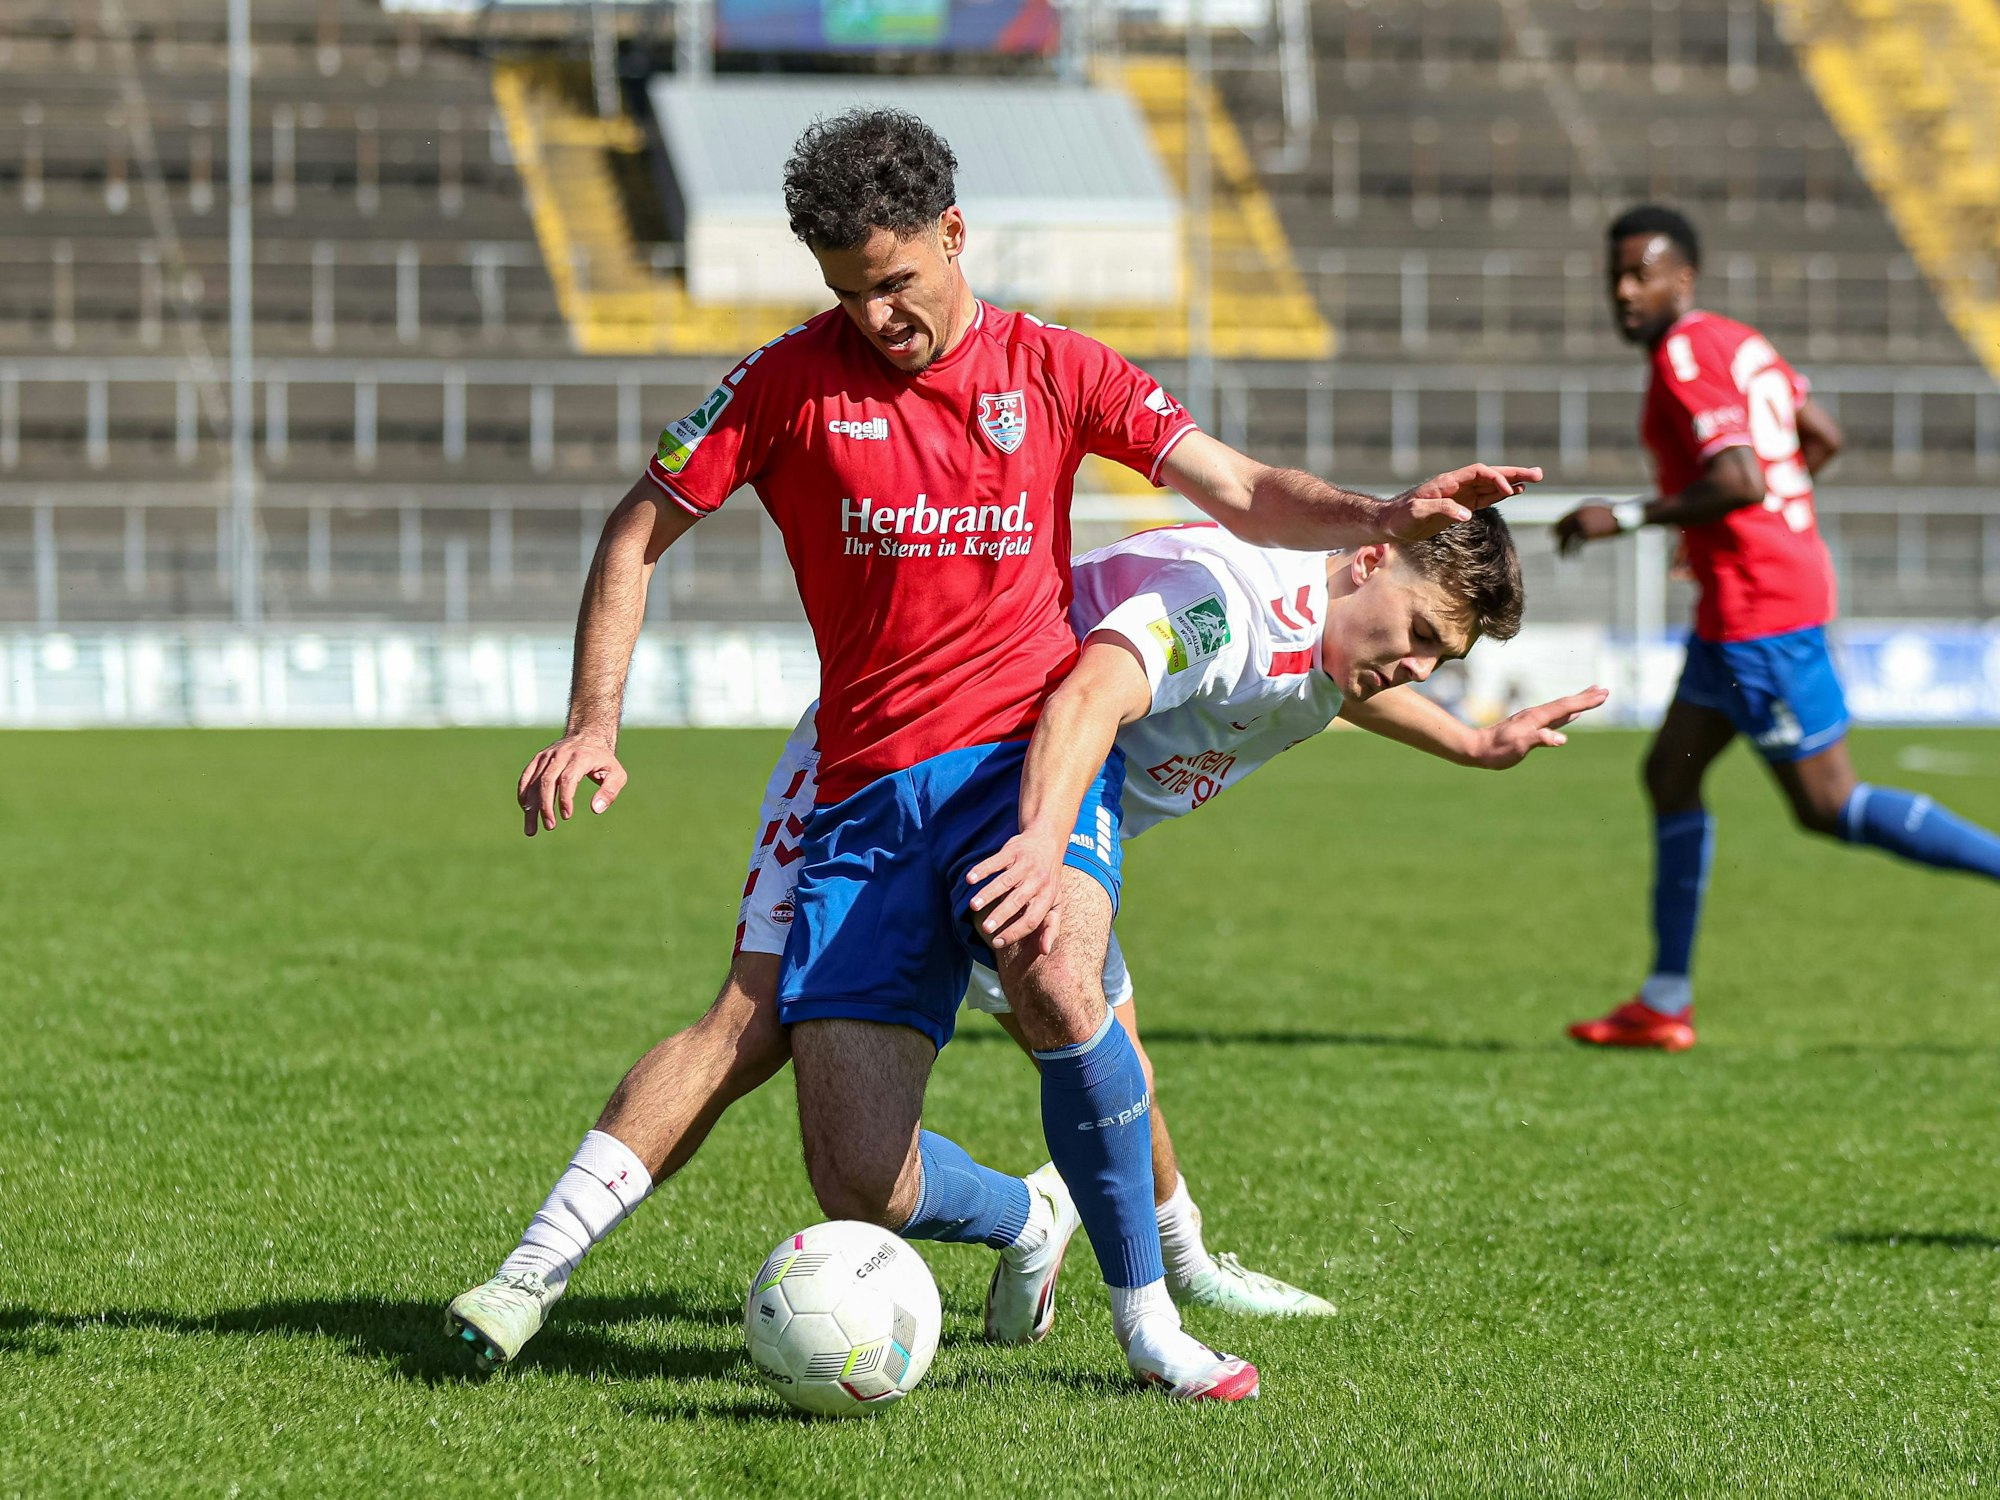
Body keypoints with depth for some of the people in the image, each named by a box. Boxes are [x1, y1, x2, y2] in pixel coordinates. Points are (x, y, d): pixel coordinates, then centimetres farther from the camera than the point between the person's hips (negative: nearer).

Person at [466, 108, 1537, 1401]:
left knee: (1055, 974, -36)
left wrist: (1387, 515, -14)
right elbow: (639, 535, 10)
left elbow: (1245, 494, 5)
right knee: (859, 1187, -11)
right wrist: (595, 725, -2)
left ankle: (1147, 1316, -17)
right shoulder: (792, 382, 4)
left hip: (1029, 750, -1)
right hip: (870, 795, 1)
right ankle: (1028, 1220, 26)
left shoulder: (1054, 371, 6)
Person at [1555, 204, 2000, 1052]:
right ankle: (1665, 1004, 14)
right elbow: (1823, 437, 21)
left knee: (1829, 808, -6)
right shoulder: (1737, 342, 14)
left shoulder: (1684, 358, -15)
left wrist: (1625, 518, -19)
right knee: (1670, 776, 12)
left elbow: (1741, 480, -25)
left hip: (1758, 607, -10)